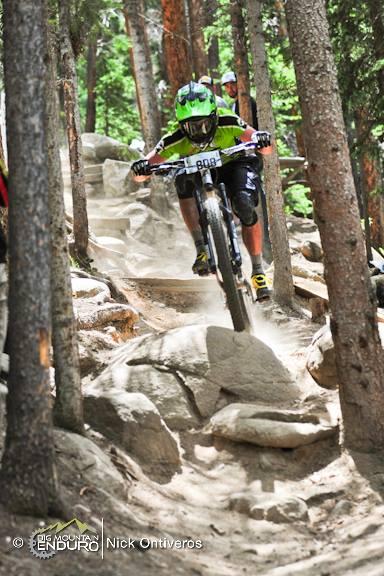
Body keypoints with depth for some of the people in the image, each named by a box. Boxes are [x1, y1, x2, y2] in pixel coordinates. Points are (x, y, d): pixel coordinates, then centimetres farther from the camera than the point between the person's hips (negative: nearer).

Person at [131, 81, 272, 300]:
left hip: (234, 165, -1)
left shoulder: (227, 123, -33)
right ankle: (201, 249, -26)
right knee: (183, 180, -32)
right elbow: (140, 175, -28)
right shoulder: (177, 139, -29)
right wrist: (143, 166, -51)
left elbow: (266, 150, -36)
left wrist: (261, 140, -59)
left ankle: (258, 271, -9)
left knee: (245, 206, -28)